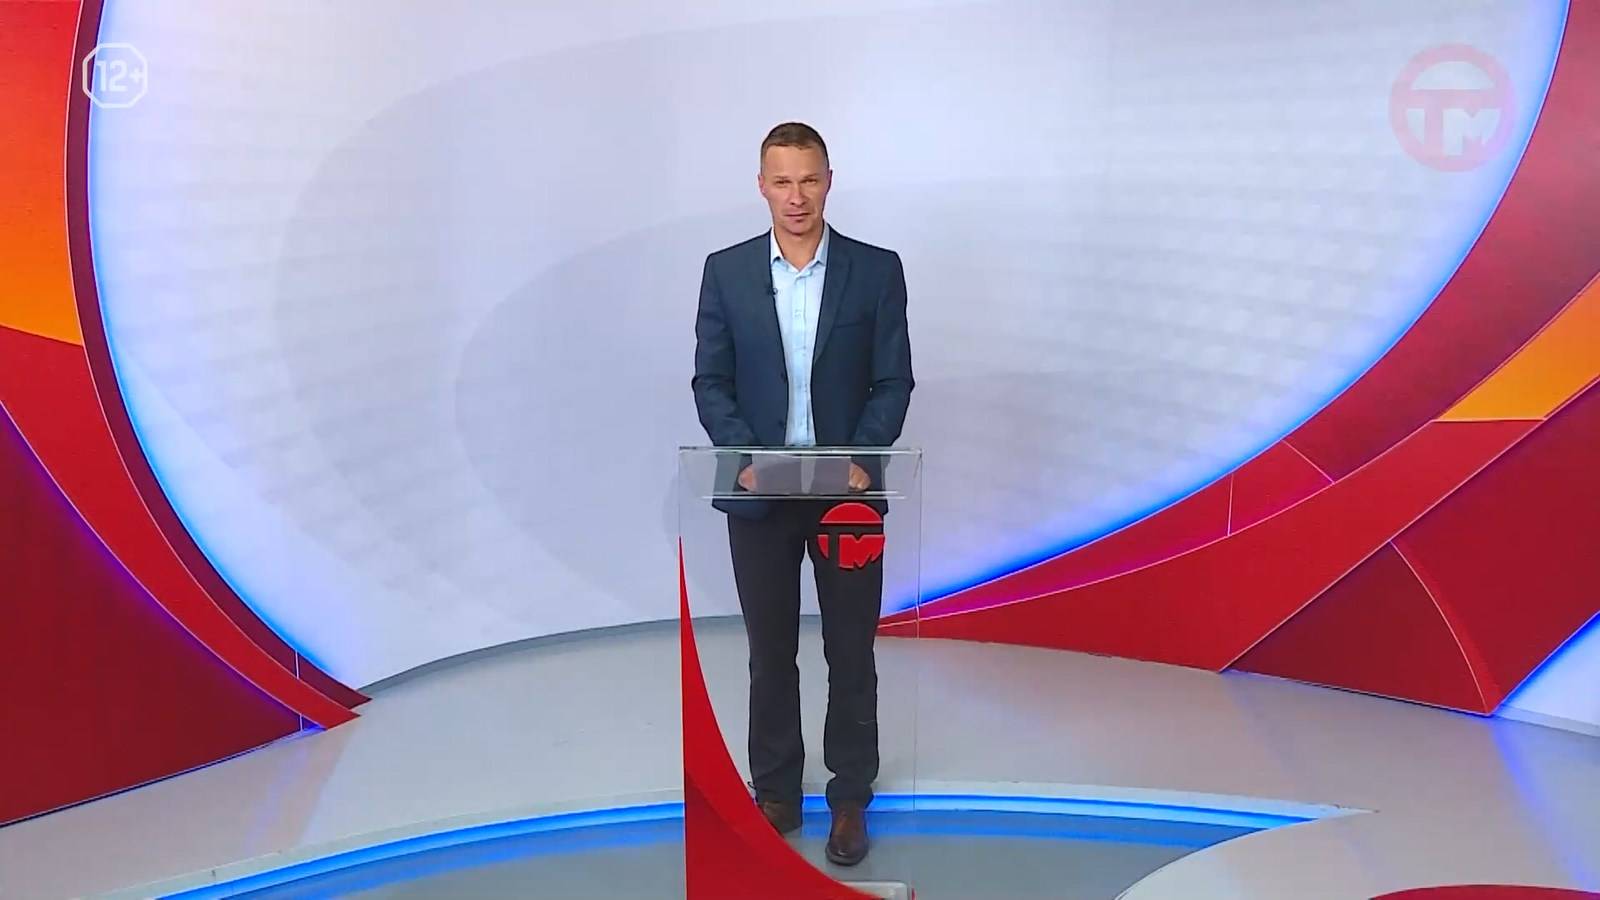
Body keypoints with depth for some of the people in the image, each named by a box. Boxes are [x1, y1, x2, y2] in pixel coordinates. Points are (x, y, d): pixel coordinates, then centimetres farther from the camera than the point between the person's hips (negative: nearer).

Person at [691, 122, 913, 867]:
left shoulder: (877, 269, -1)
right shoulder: (725, 270, 2)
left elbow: (894, 381, -2)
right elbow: (709, 380, 2)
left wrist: (860, 458, -15)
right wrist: (742, 456, -13)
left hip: (848, 490, -1)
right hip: (759, 493, 1)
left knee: (852, 652, 8)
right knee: (770, 654, 11)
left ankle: (850, 799, 22)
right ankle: (775, 796, 25)